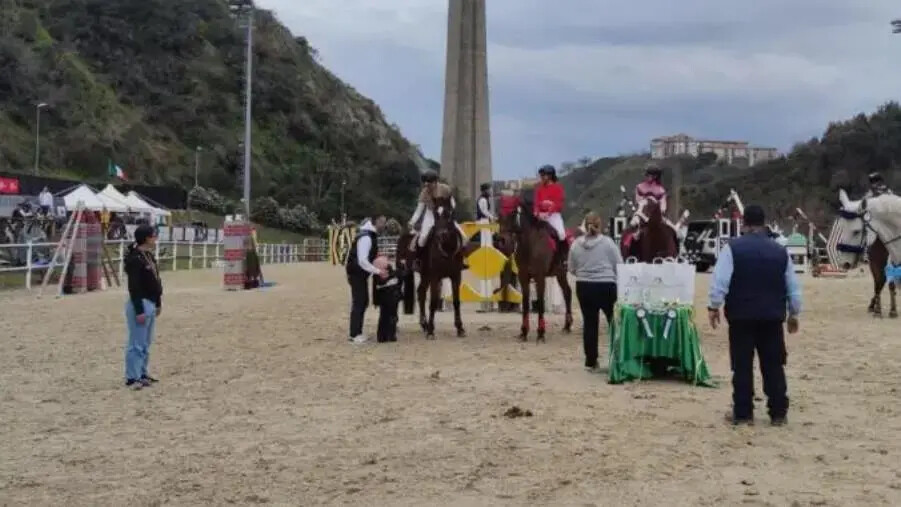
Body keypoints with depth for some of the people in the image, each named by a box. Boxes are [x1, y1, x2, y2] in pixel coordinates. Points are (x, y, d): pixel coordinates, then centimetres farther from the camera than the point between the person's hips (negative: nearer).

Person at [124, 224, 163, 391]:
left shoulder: (149, 256, 13)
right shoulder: (135, 258, -17)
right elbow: (134, 287, -20)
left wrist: (158, 303, 20)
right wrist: (139, 310, -22)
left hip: (150, 304, 10)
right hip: (140, 304, -10)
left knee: (146, 344, 15)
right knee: (136, 344, -5)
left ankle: (142, 374, 23)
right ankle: (132, 377, 0)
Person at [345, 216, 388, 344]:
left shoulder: (371, 235, 9)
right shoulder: (366, 237, -24)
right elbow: (362, 261, -30)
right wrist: (378, 271, -28)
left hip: (361, 274, 10)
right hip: (356, 274, -10)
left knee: (364, 302, 14)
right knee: (358, 302, -5)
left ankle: (357, 332, 22)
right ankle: (354, 334, 2)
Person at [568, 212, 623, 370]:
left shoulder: (576, 244, 0)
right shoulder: (608, 242, -7)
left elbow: (572, 269, 8)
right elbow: (619, 266, -4)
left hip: (584, 287, 3)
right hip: (606, 287, -3)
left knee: (590, 323, 8)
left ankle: (591, 361, 11)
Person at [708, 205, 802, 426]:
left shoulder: (732, 248, -5)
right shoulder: (780, 251, 7)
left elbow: (720, 281, -11)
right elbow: (793, 287, 11)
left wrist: (714, 307, -1)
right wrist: (794, 314, 20)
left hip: (741, 316, -3)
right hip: (772, 317, 3)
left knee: (742, 366, 3)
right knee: (773, 365, 9)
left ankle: (743, 413, 6)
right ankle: (778, 413, 11)